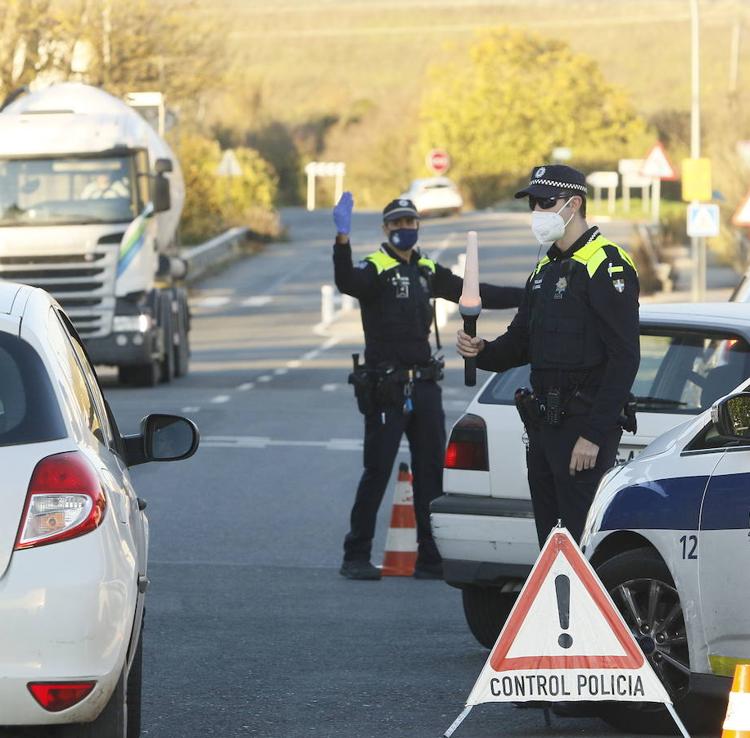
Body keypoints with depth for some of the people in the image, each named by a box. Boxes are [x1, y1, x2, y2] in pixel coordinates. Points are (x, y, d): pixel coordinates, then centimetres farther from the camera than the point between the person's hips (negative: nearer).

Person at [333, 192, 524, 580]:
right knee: (376, 473, -7)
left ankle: (431, 558, 12)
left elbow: (475, 293, 23)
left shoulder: (428, 272, 15)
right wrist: (342, 240, -46)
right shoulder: (374, 268, -6)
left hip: (424, 387, 6)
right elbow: (347, 282, -28)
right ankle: (356, 556, 1)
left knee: (431, 473, 7)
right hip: (385, 389, -6)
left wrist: (529, 296, 24)